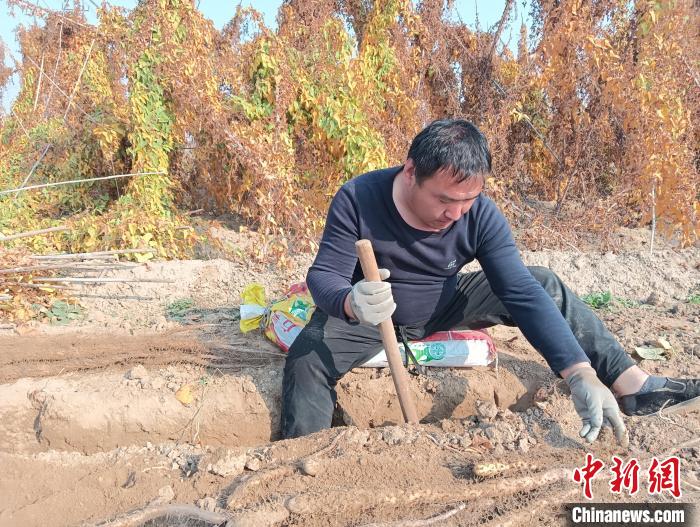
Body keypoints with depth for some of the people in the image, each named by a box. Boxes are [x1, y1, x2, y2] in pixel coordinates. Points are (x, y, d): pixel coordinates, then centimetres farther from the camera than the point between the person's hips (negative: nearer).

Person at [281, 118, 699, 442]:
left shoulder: (481, 215, -22)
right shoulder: (358, 199, -28)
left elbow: (523, 294, -27)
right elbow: (325, 274, -29)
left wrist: (582, 375, -37)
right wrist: (351, 303, -56)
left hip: (443, 308, 2)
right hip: (370, 315, -2)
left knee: (543, 285, -10)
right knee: (307, 358, -31)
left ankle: (633, 385, -6)